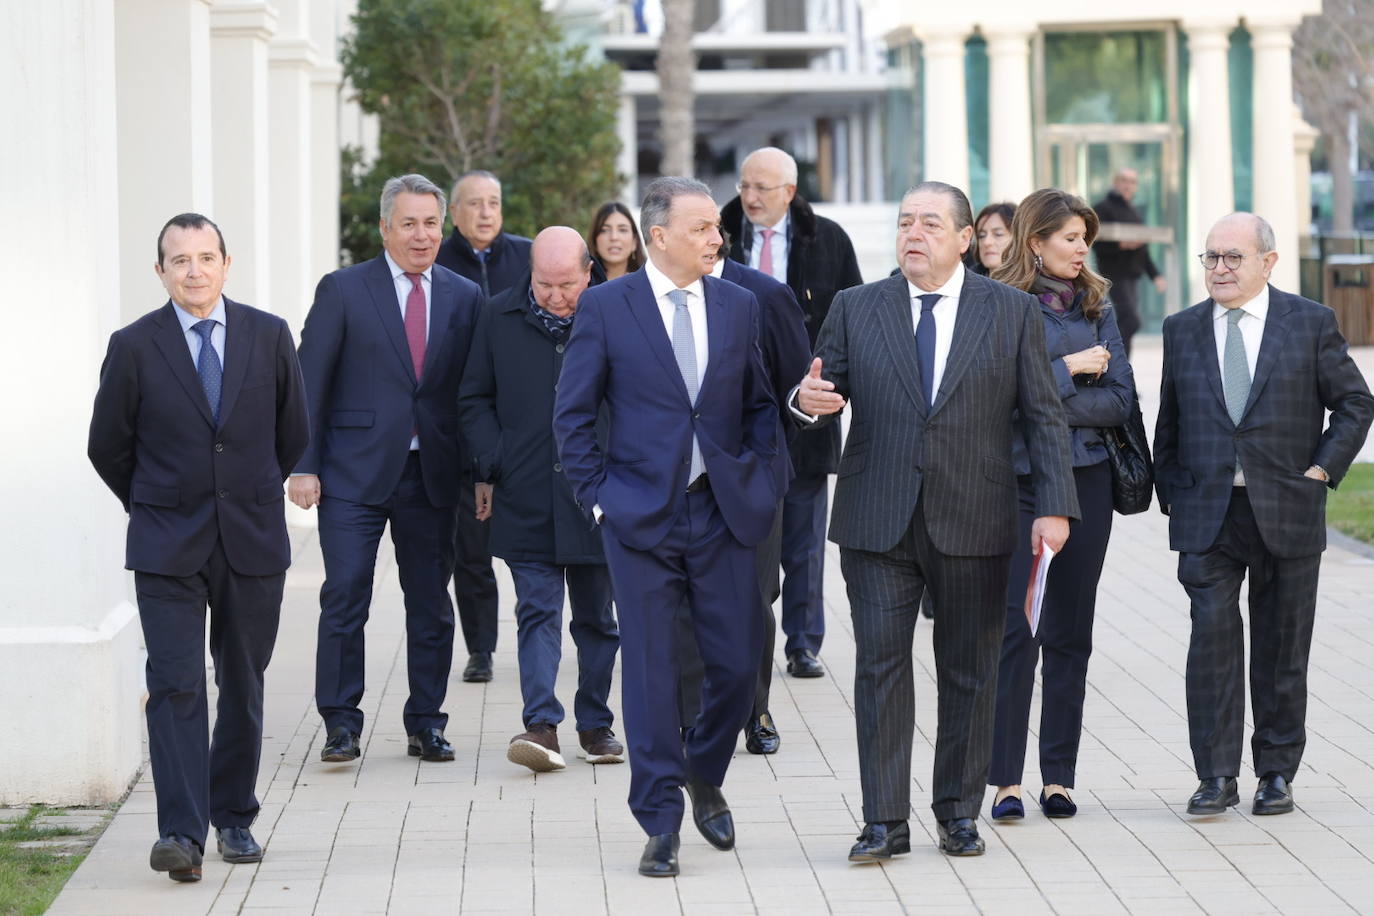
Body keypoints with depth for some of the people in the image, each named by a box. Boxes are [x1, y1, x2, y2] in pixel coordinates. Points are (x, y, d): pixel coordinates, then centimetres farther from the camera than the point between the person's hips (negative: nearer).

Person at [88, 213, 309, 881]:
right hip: (168, 549, -2)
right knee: (175, 687, -10)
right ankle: (182, 833, -13)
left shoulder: (269, 337, 2)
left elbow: (293, 432, 14)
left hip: (253, 544, 2)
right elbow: (108, 447, 7)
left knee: (243, 685, 9)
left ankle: (234, 818, 21)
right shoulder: (134, 347, -3)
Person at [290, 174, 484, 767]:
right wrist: (304, 466, -7)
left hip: (433, 474, 3)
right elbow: (309, 383, -1)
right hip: (354, 473, -3)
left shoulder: (464, 298, 8)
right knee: (344, 599, -5)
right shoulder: (343, 290, 0)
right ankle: (340, 724, 4)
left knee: (431, 605, 8)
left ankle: (426, 723, 18)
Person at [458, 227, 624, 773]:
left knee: (596, 616, 10)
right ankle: (542, 725, -13)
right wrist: (492, 467, 0)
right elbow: (474, 400, 10)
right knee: (537, 610, -7)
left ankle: (595, 723, 21)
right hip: (527, 499, 0)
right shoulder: (499, 318, 2)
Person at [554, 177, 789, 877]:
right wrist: (597, 495, -4)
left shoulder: (738, 306, 8)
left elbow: (759, 404, 16)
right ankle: (661, 824, 7)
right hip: (640, 516, -3)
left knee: (738, 665, 2)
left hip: (722, 513, 3)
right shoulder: (605, 307, -2)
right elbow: (572, 414, 2)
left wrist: (763, 479, 3)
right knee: (650, 670, -2)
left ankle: (704, 778, 30)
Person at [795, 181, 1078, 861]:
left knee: (970, 672, 7)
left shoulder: (1013, 313, 5)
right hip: (877, 522, 0)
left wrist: (1054, 507, -4)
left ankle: (959, 812, 18)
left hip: (973, 523, 0)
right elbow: (828, 392, 9)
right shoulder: (856, 309, 7)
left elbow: (1043, 416, 4)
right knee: (880, 668, -3)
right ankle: (884, 822, 1)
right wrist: (809, 401, -16)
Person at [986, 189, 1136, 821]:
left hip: (1085, 479, 4)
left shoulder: (1095, 306, 10)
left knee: (1069, 635, 7)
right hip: (1016, 480, -4)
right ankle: (1006, 780, -3)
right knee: (1015, 631, -8)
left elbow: (1120, 400, 2)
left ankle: (1059, 777, 12)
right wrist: (1069, 370, -9)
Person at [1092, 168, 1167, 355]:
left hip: (1133, 275, 8)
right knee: (1130, 322, -18)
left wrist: (1155, 275, 19)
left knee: (1125, 325, 7)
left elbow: (1143, 250, 26)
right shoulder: (1103, 208, -4)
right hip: (1115, 274, -8)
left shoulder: (1134, 212, 22)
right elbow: (1097, 243, -14)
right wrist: (1121, 245, -27)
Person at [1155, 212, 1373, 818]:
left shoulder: (1311, 324, 2)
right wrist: (1168, 490, 7)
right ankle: (1217, 776, -4)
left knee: (1282, 646, 6)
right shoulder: (1182, 330, 9)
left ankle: (1277, 773, 16)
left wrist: (1324, 468, -4)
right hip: (1206, 514, 1)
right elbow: (1169, 419, 15)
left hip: (1286, 512, -1)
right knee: (1211, 635, -8)